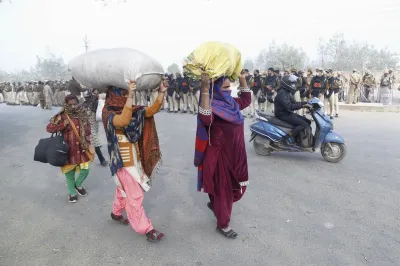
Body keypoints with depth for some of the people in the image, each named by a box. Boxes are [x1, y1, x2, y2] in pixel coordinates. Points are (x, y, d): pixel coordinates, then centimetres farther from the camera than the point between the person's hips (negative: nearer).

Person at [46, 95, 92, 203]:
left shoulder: (83, 115, 1)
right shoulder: (62, 116, -10)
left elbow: (88, 130, 12)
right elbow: (49, 128, -11)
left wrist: (88, 142, 2)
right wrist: (63, 125, -24)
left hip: (81, 149, 3)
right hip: (68, 150, -3)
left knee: (85, 170, 8)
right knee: (70, 173, 11)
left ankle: (78, 185, 39)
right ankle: (72, 192, 33)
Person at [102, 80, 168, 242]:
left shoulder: (133, 110, 1)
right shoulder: (108, 113, -17)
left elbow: (152, 110, -6)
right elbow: (123, 121, -40)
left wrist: (161, 92, -19)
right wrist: (130, 96, -45)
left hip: (134, 157, 7)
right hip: (123, 160, -7)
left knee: (124, 190, 24)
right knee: (135, 195, -1)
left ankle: (116, 213, 47)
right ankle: (145, 229, 9)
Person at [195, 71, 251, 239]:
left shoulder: (232, 102, 6)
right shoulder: (213, 105, -20)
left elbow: (246, 100, 25)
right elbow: (205, 118, -42)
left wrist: (243, 80, 16)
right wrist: (205, 90, -46)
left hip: (235, 153, 9)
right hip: (220, 154, -9)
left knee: (236, 186, 22)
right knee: (223, 188, 6)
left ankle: (215, 204, 48)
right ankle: (222, 224, 26)